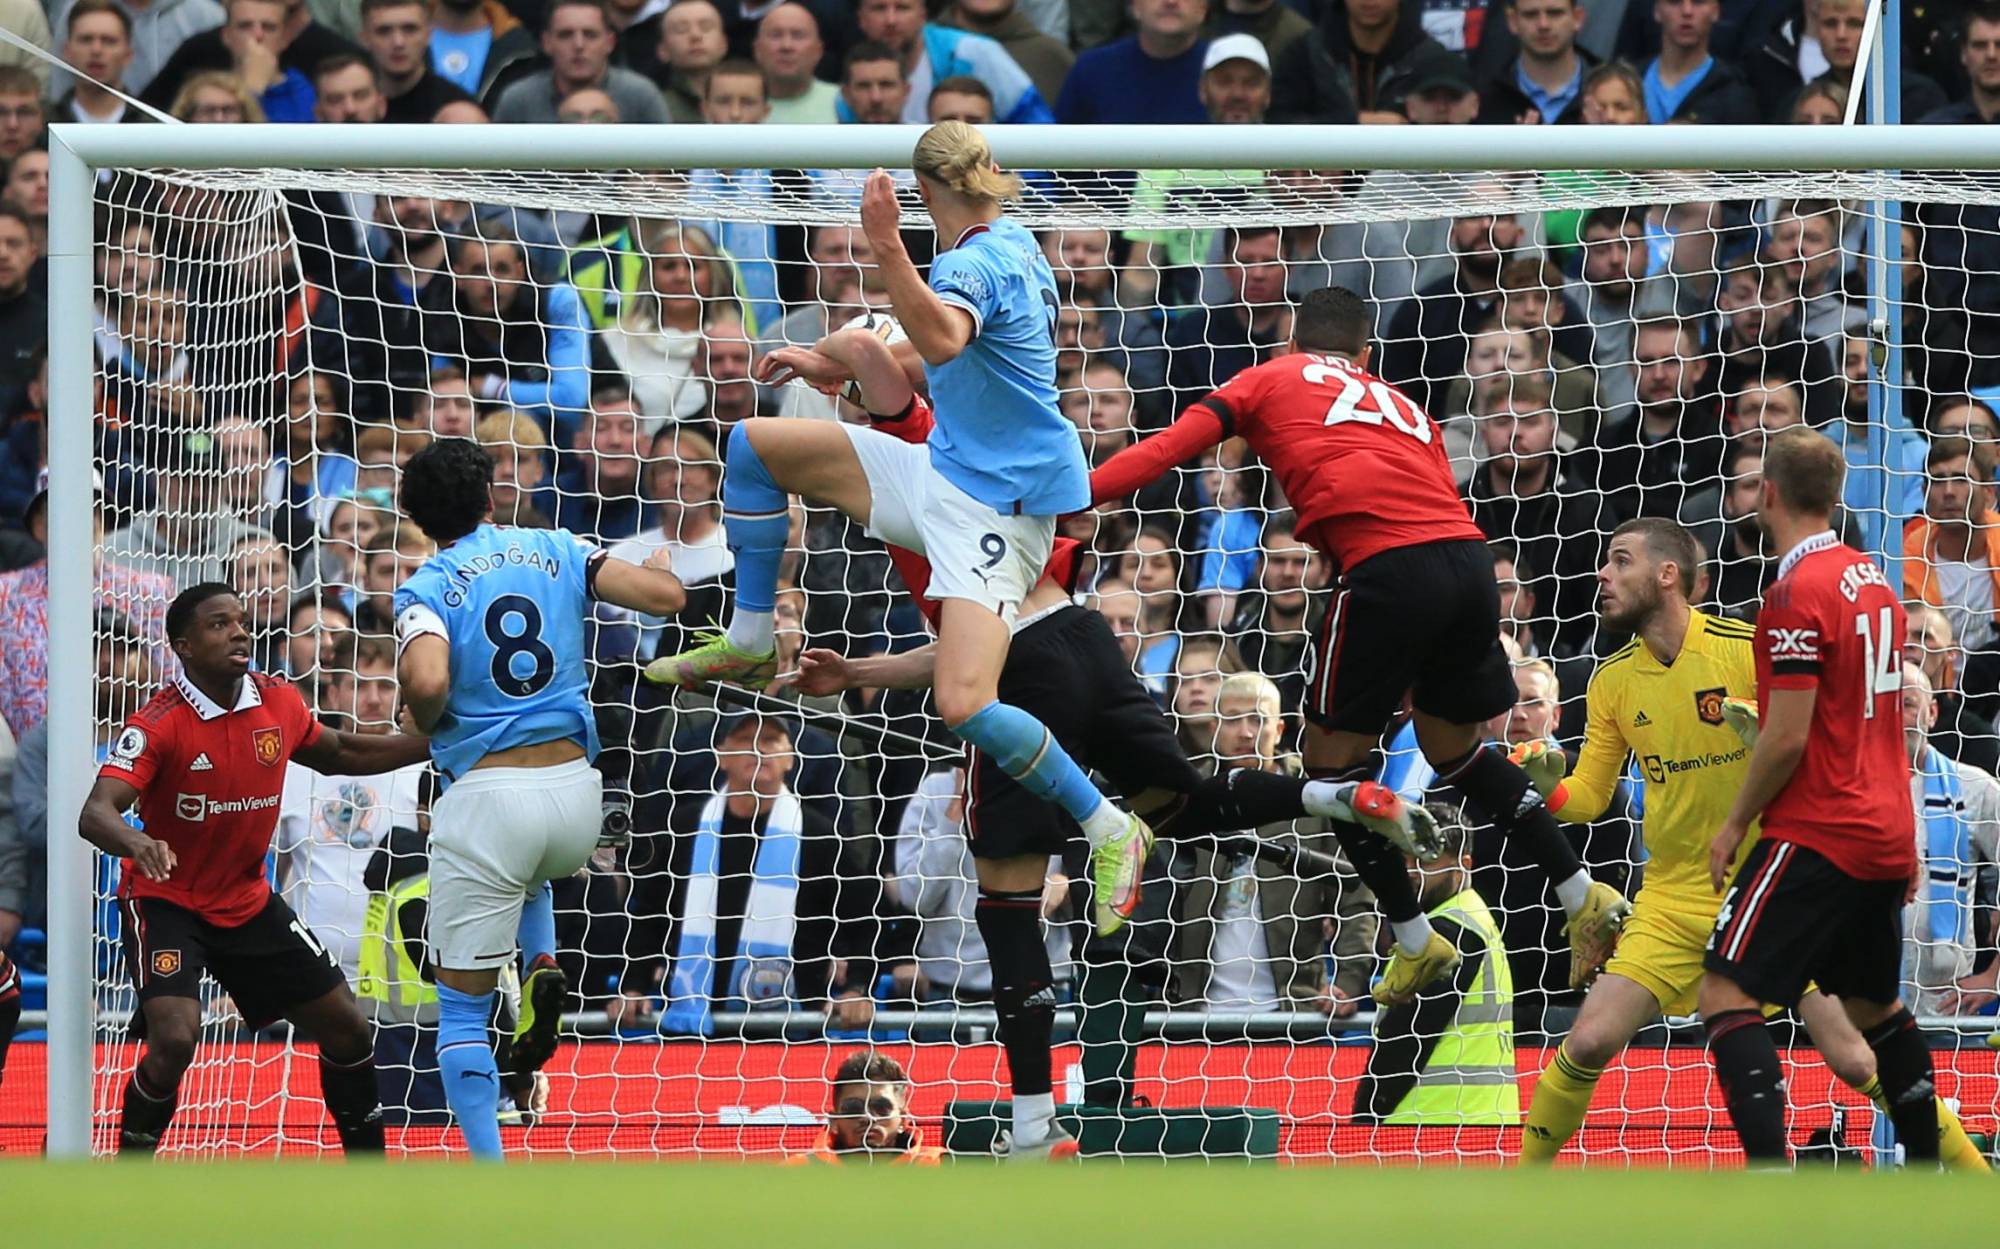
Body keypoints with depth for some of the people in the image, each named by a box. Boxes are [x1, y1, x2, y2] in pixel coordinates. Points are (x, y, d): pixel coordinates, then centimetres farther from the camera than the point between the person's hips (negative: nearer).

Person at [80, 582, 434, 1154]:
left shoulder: (278, 702, -5)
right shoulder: (159, 725, -23)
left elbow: (340, 754, 17)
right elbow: (95, 814, -35)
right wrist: (135, 843, -57)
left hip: (249, 902, 6)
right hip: (167, 901, -6)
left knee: (345, 1028, 7)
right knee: (175, 1040, -26)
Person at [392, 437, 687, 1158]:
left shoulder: (426, 590, -3)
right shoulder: (556, 551, 7)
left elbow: (428, 681, -22)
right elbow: (666, 596, -1)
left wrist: (425, 723, 0)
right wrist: (653, 565, 22)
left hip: (486, 795, -4)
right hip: (577, 795, 4)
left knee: (462, 1009, 8)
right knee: (527, 872, 42)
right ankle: (543, 966, 11)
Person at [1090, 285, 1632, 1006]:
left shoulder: (1269, 380, 19)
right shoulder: (1404, 406, 31)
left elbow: (1170, 447, 8)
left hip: (1390, 567, -6)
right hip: (1469, 560, 6)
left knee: (1335, 752, 10)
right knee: (1453, 746, 25)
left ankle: (1416, 941, 12)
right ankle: (1586, 900, 22)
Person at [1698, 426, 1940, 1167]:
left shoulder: (1797, 593, -15)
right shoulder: (1872, 581, 11)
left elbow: (1788, 738, -17)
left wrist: (1736, 824, -5)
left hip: (1816, 832, -9)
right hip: (1886, 834, 9)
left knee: (1726, 992, -10)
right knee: (1873, 1004, 21)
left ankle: (1771, 1182, -23)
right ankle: (1928, 1170, 24)